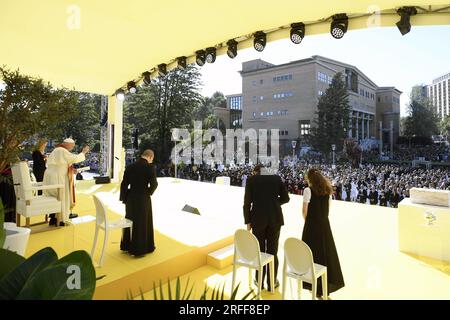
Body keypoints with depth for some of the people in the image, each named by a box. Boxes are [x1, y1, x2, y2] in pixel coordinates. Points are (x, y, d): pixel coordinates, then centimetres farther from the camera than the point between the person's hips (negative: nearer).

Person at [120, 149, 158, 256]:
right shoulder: (150, 167, -14)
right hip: (143, 199, -5)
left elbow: (124, 184, 1)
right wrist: (148, 192, 3)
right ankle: (140, 249, 21)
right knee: (143, 223, 11)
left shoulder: (130, 167, 0)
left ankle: (127, 245, 36)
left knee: (130, 221, 21)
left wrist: (124, 198, 8)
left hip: (131, 198, 5)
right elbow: (153, 184, -18)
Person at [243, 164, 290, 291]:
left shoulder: (251, 179, 1)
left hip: (258, 218, -1)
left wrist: (248, 221, 3)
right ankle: (272, 282, 24)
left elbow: (247, 202, -4)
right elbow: (285, 198, 5)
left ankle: (259, 280, 28)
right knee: (272, 250, 13)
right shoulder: (277, 178, 6)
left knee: (259, 250, 14)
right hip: (275, 218, 1)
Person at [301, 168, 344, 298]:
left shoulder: (308, 190, -14)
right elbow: (328, 208, 8)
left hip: (312, 225, -5)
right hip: (325, 224, 6)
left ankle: (317, 285, 16)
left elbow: (304, 211, -11)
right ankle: (328, 282, 28)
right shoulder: (327, 190, 4)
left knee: (314, 252, 6)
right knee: (326, 251, 15)